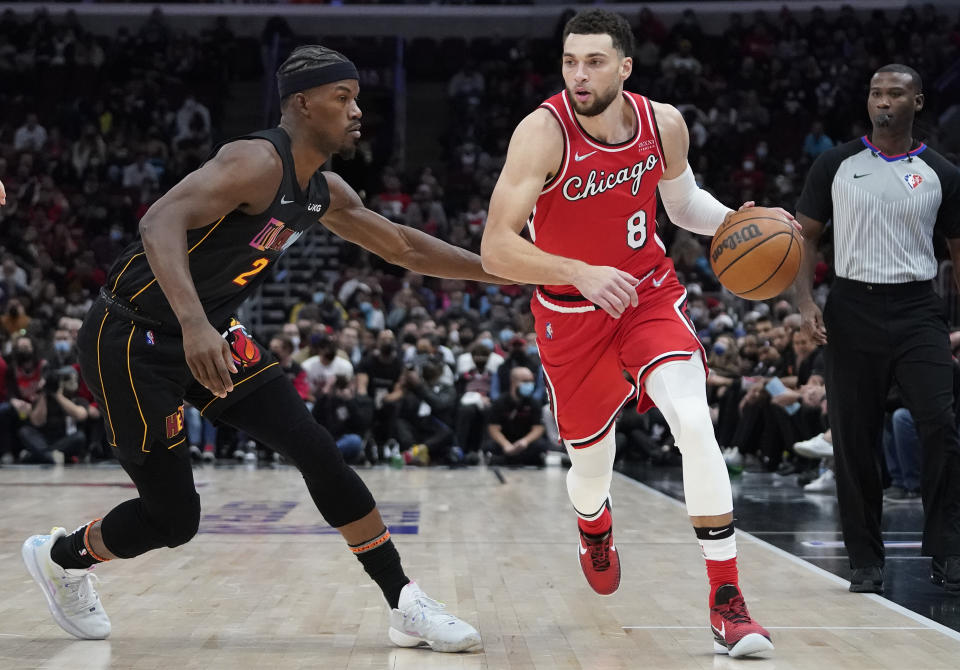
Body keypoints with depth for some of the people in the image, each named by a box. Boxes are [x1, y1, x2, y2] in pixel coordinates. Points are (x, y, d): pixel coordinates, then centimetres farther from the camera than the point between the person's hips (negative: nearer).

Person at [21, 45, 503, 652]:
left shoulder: (324, 193, 5)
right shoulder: (257, 162, -23)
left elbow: (403, 246, 18)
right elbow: (162, 222, -36)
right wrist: (194, 324, -50)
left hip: (209, 334, 8)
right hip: (133, 339, -8)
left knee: (319, 453, -4)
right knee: (173, 516, -2)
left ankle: (406, 606, 3)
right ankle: (59, 556, 29)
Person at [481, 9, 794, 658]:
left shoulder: (663, 123, -11)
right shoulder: (543, 132, -24)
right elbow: (496, 249, -30)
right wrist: (580, 273, -44)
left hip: (650, 293, 2)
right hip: (571, 312, -1)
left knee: (695, 422, -22)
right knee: (593, 459, 12)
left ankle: (726, 599, -13)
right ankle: (595, 531, 53)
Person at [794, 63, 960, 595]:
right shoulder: (835, 164, 4)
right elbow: (806, 235, 6)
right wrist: (806, 302, -8)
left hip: (917, 311, 0)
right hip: (853, 310, 0)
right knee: (854, 441, 3)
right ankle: (866, 562, 15)